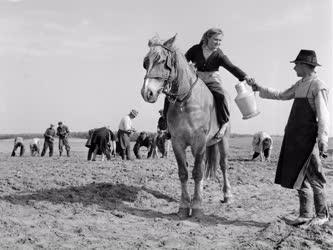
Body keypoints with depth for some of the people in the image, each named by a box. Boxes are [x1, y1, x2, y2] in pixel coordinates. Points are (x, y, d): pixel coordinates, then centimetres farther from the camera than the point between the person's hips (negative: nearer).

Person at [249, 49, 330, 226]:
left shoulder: (318, 87, -11)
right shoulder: (300, 85, 15)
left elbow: (323, 116, -18)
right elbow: (281, 96, 29)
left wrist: (322, 141, -25)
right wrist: (260, 89, 28)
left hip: (308, 138, -8)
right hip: (295, 137, 9)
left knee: (313, 177, -2)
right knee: (298, 176, 11)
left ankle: (322, 215, 11)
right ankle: (305, 215, 20)